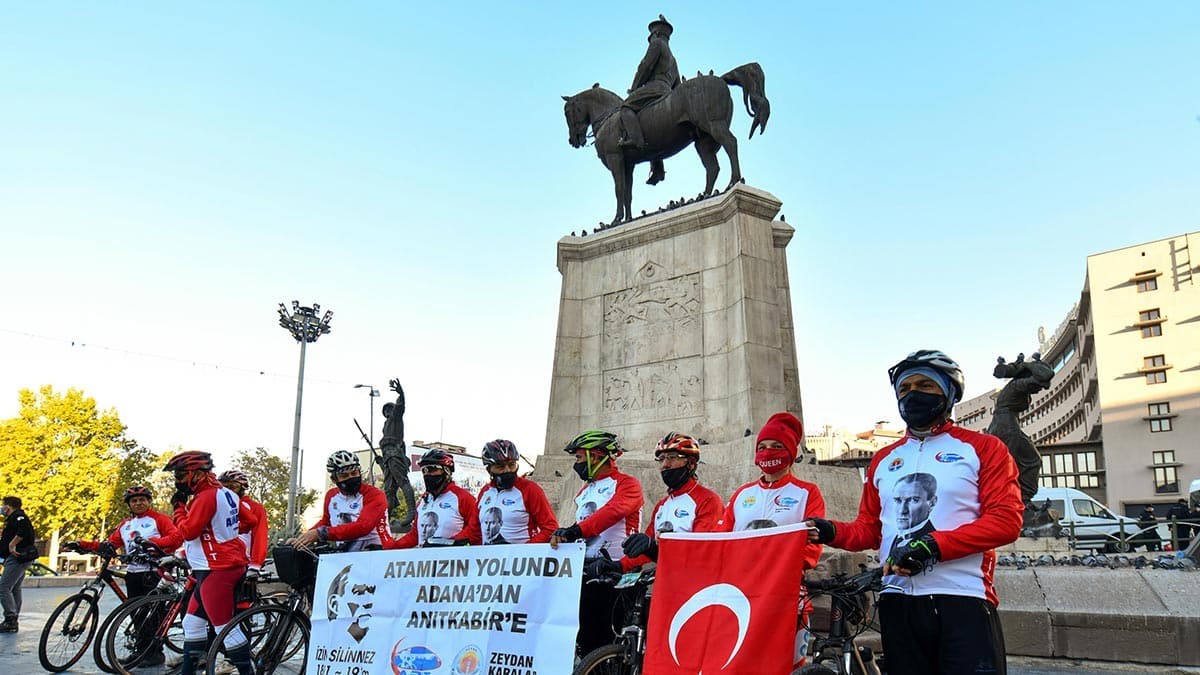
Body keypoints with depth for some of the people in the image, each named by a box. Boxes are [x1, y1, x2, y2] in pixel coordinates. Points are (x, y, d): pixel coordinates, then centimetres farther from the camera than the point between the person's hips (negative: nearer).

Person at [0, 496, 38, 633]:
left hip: (17, 557, -11)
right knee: (14, 589, 13)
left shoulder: (17, 516, -10)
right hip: (18, 558, 11)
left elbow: (25, 529, -28)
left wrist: (12, 544, -23)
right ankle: (13, 622, 17)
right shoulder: (12, 519, 22)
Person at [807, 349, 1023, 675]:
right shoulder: (884, 460, 18)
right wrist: (831, 532, -4)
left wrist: (934, 545, -18)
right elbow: (869, 529, 18)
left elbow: (1006, 520, -8)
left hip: (963, 601, -5)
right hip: (898, 602, 5)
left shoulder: (982, 448, 3)